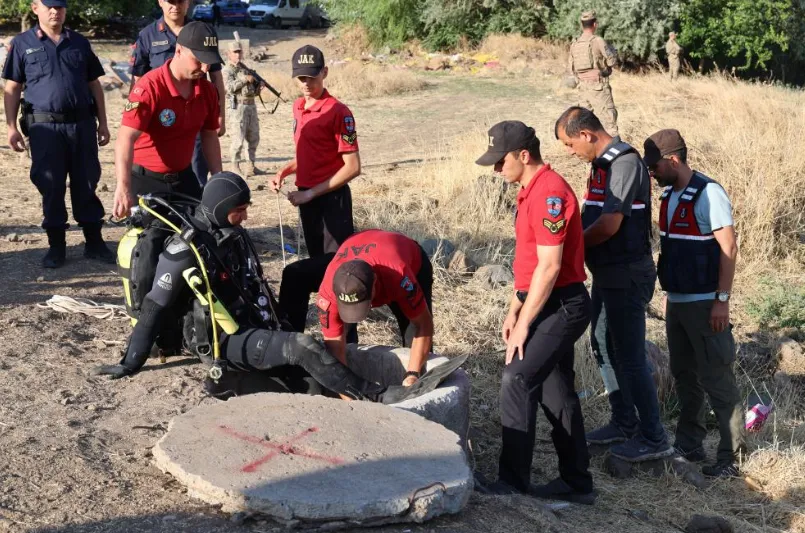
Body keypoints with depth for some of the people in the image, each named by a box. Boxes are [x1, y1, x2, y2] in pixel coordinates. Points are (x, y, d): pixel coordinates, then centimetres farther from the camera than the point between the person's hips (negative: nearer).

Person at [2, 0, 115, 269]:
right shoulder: (22, 43, 5)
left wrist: (102, 122, 9)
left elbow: (94, 85, 14)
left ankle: (94, 242, 14)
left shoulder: (80, 42, 12)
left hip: (82, 124, 2)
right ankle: (56, 246, 11)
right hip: (44, 127, -2)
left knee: (86, 185, 6)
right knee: (51, 188, 1)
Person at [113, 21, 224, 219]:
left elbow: (209, 135, 12)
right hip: (146, 180, -6)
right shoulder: (150, 88, -22)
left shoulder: (207, 90, -1)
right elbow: (126, 138, -30)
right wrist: (123, 186, -40)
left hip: (184, 177, 6)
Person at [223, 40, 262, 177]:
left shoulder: (245, 68, 18)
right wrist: (246, 79, -16)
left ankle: (251, 166, 18)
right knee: (238, 139, -7)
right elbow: (230, 87, -19)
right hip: (238, 107, -7)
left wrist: (258, 85, 0)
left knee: (254, 138, 10)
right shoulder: (227, 70, -2)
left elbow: (255, 92, 21)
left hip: (251, 106, 7)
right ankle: (236, 167, 0)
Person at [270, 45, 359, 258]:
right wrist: (284, 171, 3)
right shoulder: (298, 107, 8)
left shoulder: (338, 112, -16)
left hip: (331, 198, -8)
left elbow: (353, 167, -18)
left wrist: (311, 193, -17)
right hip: (306, 196, 8)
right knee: (316, 258, 16)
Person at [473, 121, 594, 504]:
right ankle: (576, 483, 22)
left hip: (561, 307, -10)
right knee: (556, 393, 13)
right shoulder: (532, 190, 13)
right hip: (554, 306, 10)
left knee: (516, 383, -12)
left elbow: (549, 266, -22)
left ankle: (512, 483, -5)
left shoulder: (549, 192, -19)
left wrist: (524, 323, -18)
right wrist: (514, 310, 17)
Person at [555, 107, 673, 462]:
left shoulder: (625, 162, -19)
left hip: (627, 276, -10)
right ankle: (624, 423, 31)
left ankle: (653, 439, 6)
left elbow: (609, 225, -23)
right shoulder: (602, 163, 11)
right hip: (606, 274, 10)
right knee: (605, 349, 17)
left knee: (629, 356, -4)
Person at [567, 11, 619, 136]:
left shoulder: (574, 44, 5)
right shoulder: (598, 41, -13)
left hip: (583, 86, 6)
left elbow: (570, 68, 11)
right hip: (598, 86, -6)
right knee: (608, 117, -5)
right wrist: (612, 50, 12)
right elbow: (612, 61, -6)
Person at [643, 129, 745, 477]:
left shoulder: (708, 194, -15)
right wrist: (670, 292, 17)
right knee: (684, 376, 15)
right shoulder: (669, 195, 9)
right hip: (677, 302, 9)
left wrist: (722, 300, -20)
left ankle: (731, 457, 3)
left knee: (716, 380, -4)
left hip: (704, 304, -9)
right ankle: (688, 445, 25)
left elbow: (729, 249, -17)